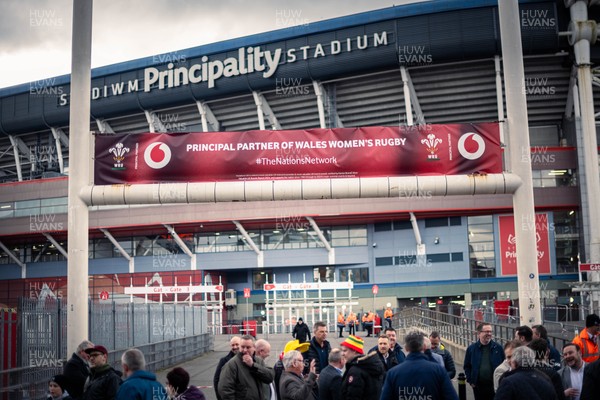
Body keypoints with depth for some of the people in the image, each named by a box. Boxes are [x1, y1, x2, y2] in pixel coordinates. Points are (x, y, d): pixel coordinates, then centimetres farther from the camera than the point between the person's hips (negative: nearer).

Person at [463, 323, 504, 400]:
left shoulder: (498, 348, 0)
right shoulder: (471, 349, 2)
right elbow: (467, 366, 8)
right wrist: (470, 381, 1)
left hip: (495, 386, -1)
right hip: (478, 387, 1)